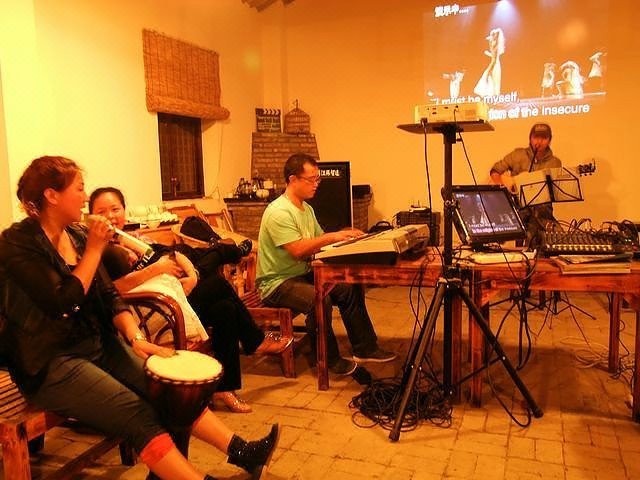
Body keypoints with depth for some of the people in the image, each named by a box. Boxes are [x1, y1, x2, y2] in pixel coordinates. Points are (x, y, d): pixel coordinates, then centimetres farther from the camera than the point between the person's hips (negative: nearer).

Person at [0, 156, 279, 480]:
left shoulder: (77, 235, 8)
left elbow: (109, 295, 6)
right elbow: (62, 303, -22)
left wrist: (136, 337, -9)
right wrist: (94, 250, -13)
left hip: (99, 343, 7)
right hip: (50, 364, -6)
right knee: (139, 416, -21)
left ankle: (239, 451, -5)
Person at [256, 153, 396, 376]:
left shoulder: (306, 208, 12)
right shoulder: (278, 212, -19)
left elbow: (318, 240, 13)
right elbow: (297, 250, -28)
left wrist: (345, 236, -4)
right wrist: (333, 236, -27)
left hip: (302, 274, 9)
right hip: (277, 282, -9)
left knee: (350, 288, -3)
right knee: (320, 299, -33)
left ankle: (364, 348, 9)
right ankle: (329, 359, -11)